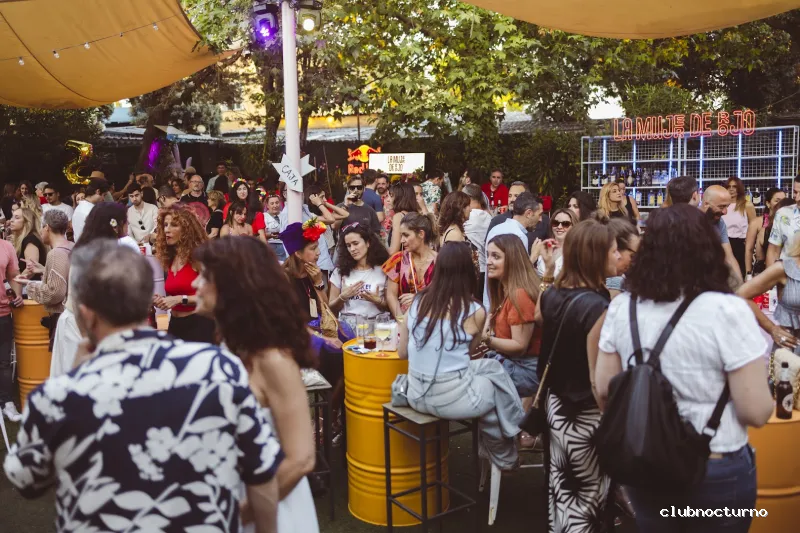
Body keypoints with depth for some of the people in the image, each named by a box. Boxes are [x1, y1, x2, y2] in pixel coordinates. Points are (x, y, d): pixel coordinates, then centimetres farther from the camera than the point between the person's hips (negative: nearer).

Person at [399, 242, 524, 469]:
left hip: (416, 395, 5)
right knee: (496, 372, 25)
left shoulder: (418, 300, 1)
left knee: (489, 366, 25)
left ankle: (492, 449, 37)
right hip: (452, 398, -5)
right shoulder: (475, 311, -11)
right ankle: (503, 456, 42)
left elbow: (403, 352, 7)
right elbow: (470, 350, 7)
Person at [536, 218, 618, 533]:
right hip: (587, 415, -7)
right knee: (588, 496, 10)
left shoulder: (551, 295, -4)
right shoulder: (598, 307, -26)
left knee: (560, 487, 21)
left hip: (556, 404, 7)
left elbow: (539, 318, 20)